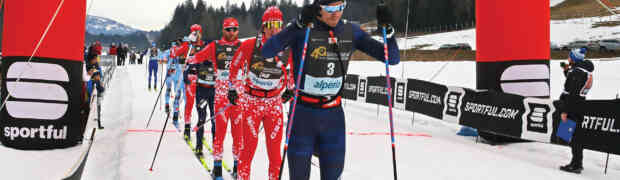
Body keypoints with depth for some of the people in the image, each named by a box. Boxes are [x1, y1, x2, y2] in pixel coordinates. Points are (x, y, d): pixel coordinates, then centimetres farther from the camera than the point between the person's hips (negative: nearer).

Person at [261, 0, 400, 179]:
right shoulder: (302, 29, -11)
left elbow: (393, 58, 1)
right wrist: (299, 24, -35)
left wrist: (388, 28, -16)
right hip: (303, 113, -3)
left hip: (334, 115, 3)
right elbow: (267, 52, -27)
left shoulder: (351, 31, 1)